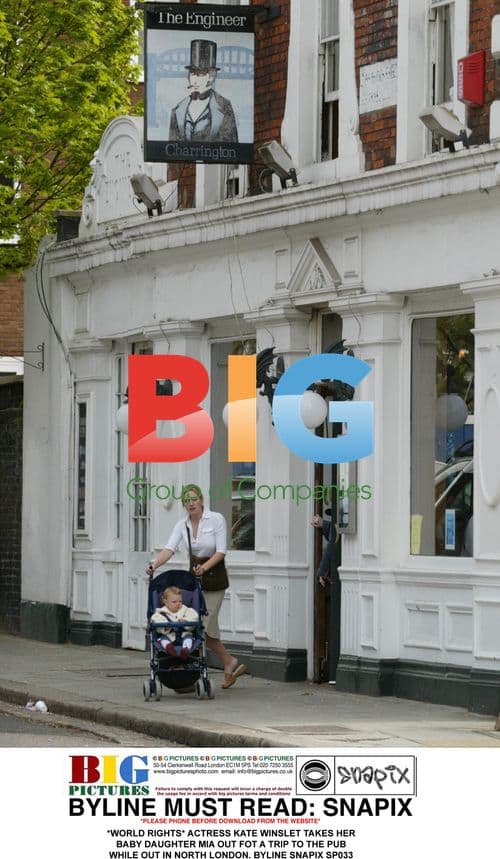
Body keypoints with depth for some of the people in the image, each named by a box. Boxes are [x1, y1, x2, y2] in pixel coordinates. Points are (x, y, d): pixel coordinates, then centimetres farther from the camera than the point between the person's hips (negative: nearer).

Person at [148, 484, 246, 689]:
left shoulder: (216, 519, -10)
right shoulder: (182, 525, 1)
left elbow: (221, 551, -14)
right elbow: (169, 549, -11)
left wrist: (204, 567, -30)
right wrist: (155, 564, -30)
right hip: (194, 575, 5)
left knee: (204, 626, -9)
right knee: (205, 627, 4)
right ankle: (230, 664, 16)